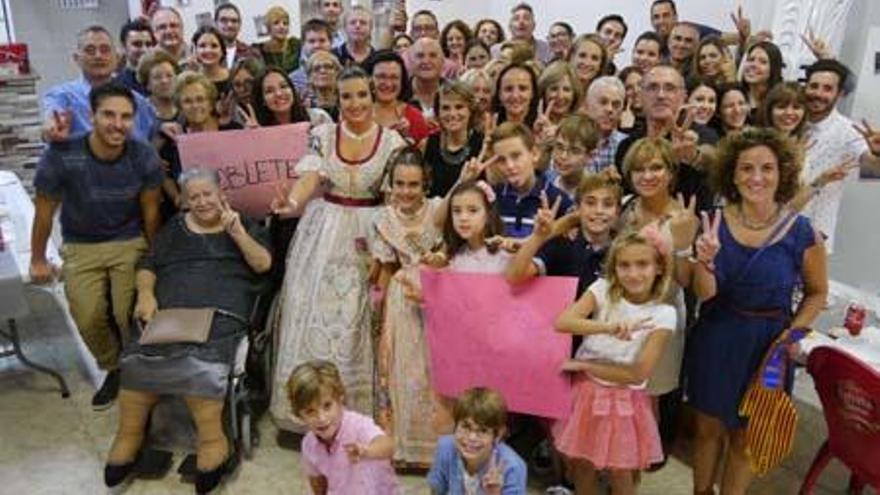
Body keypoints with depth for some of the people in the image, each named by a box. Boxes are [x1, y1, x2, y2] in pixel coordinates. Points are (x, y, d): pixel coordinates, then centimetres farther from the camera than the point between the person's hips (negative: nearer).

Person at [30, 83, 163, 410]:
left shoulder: (144, 157, -17)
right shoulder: (61, 156, -22)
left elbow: (150, 210, -2)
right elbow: (45, 210, -6)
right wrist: (38, 260, 4)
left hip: (130, 242, 0)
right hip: (81, 247, 0)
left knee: (129, 315, -14)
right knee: (88, 319, -10)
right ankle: (113, 369, 20)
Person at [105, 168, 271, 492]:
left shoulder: (243, 224, 19)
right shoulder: (174, 228, 27)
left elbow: (263, 264, 6)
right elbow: (147, 266, 21)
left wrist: (238, 233, -6)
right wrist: (145, 293, 1)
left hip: (220, 311, -3)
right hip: (168, 310, 3)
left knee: (198, 363, -33)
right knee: (139, 357, -24)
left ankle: (211, 439, -29)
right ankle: (129, 434, -13)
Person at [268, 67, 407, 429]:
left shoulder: (391, 141, -1)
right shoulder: (323, 135, 2)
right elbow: (310, 177, -12)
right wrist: (292, 202, -34)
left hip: (368, 235, -1)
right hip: (323, 234, 2)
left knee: (355, 322, 0)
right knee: (314, 316, 4)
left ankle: (356, 410, 15)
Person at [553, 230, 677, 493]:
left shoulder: (663, 314, -13)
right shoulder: (603, 289, -8)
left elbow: (638, 373, -15)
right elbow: (562, 322, -22)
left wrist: (583, 365, -15)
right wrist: (609, 328, -35)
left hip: (623, 400, -1)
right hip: (586, 391, 2)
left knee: (619, 474, 11)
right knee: (580, 465, 15)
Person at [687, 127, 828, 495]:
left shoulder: (802, 233, -13)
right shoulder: (715, 222, -8)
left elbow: (817, 293, 2)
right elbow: (704, 294, -9)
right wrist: (705, 260, -28)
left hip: (768, 345, -1)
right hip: (716, 339, 2)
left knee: (745, 437, 16)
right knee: (708, 428, 17)